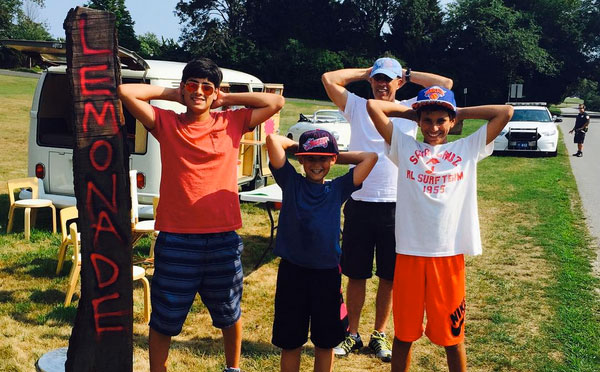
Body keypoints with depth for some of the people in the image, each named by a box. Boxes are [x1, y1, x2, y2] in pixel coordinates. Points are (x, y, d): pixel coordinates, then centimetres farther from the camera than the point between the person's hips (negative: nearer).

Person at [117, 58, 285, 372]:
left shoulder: (232, 123, 4)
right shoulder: (165, 123, 1)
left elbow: (276, 102, 4)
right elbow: (124, 91, -6)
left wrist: (227, 99, 4)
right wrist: (170, 94, 2)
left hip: (223, 239, 2)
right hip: (175, 240, -2)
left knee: (229, 315, 21)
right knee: (164, 321, 11)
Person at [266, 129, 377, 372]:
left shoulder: (338, 189, 6)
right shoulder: (291, 183, 1)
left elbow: (370, 157, 1)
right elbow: (272, 140, -9)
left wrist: (338, 157, 7)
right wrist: (296, 145, 8)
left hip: (327, 272, 2)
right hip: (292, 270, -1)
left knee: (325, 342, 14)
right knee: (290, 341, 11)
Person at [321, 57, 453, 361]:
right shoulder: (357, 107, 6)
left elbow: (446, 85, -2)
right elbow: (329, 79, -2)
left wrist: (408, 75, 5)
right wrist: (366, 72, 6)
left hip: (396, 206, 0)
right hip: (359, 203, 0)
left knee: (389, 277, 10)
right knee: (356, 275, 10)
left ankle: (379, 334, 27)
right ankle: (352, 334, 25)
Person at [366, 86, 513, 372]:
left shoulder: (467, 149, 6)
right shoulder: (404, 147, 4)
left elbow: (505, 112, 3)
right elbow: (372, 106, -1)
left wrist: (461, 113, 8)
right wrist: (410, 112, 10)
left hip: (449, 254, 0)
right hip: (409, 253, 0)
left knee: (452, 336, 13)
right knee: (403, 333, 14)